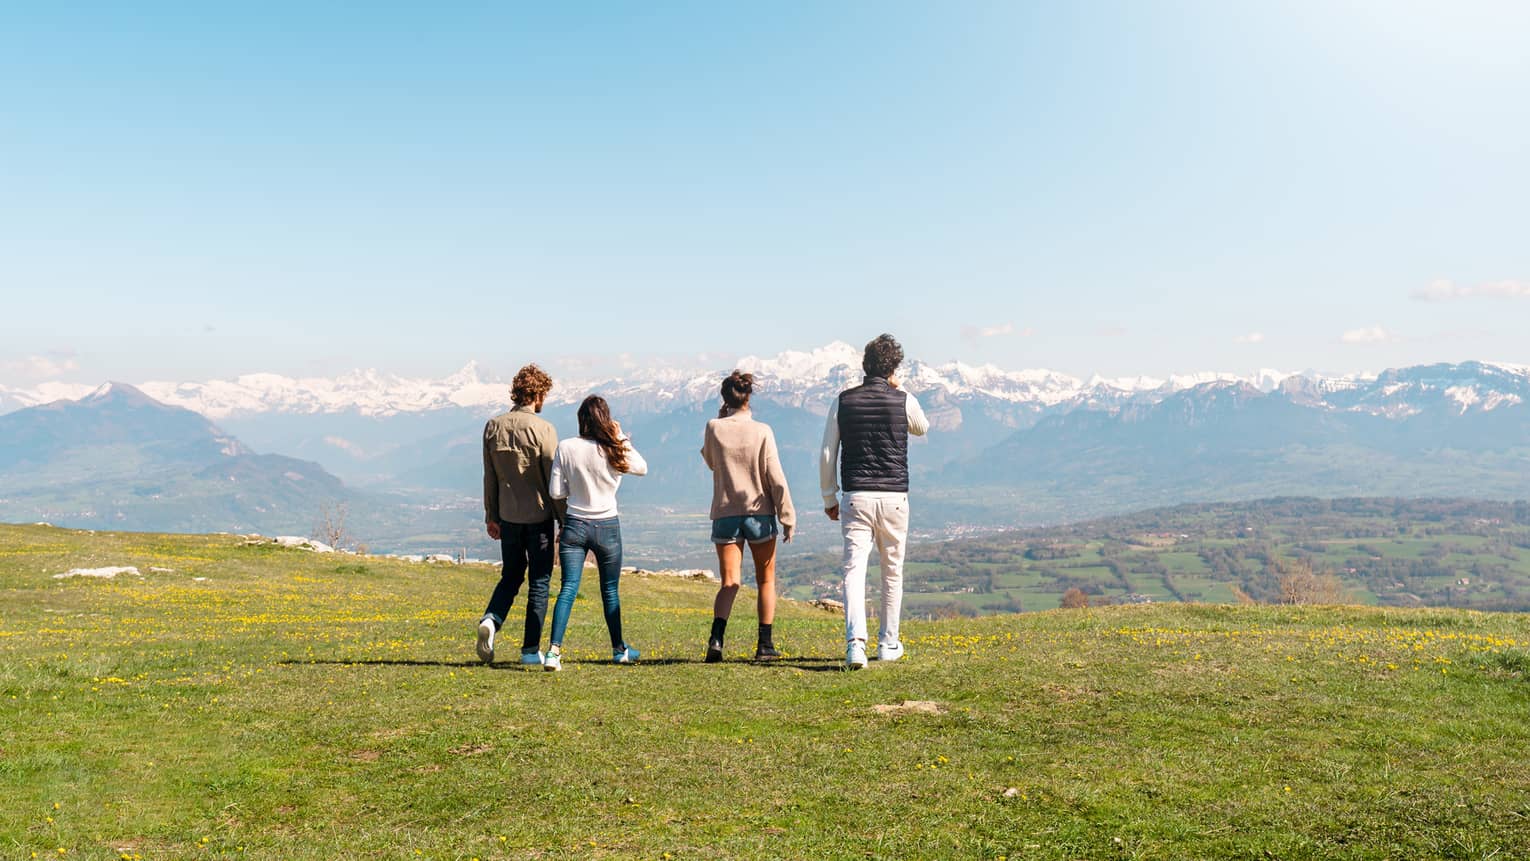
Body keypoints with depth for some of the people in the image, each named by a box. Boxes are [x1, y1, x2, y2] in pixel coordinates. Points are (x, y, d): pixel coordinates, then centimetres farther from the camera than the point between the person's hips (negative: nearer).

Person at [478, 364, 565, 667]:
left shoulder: (493, 426, 2)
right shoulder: (543, 429, -14)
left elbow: (489, 477, 7)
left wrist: (491, 516, 15)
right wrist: (564, 520, -3)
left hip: (507, 515, 5)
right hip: (539, 515, -4)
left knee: (511, 575, 20)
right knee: (540, 581, 6)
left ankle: (491, 619, -6)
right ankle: (531, 649, 7)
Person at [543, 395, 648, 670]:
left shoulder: (566, 448, -7)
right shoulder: (615, 450, -9)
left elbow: (555, 491, -6)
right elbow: (643, 468, 10)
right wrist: (622, 438, 8)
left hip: (574, 525, 0)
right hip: (607, 526, 0)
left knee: (568, 588, -1)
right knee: (610, 590, 15)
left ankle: (554, 650, -16)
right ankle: (619, 649, 29)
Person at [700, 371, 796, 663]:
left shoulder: (714, 428, -4)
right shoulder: (762, 431, -8)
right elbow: (776, 478, -7)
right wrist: (787, 517, 1)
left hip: (725, 515, 1)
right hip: (760, 514, -1)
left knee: (729, 583, 3)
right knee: (766, 580, 14)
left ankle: (716, 638, -19)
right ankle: (765, 644, 14)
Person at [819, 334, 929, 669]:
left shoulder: (843, 401, 1)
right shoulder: (904, 401, -2)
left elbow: (827, 455, 2)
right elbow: (922, 428, 22)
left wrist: (829, 499, 12)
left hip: (855, 497, 0)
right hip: (894, 498, 0)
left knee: (854, 570, -5)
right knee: (893, 572, 14)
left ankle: (856, 641, -23)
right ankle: (888, 644, 24)